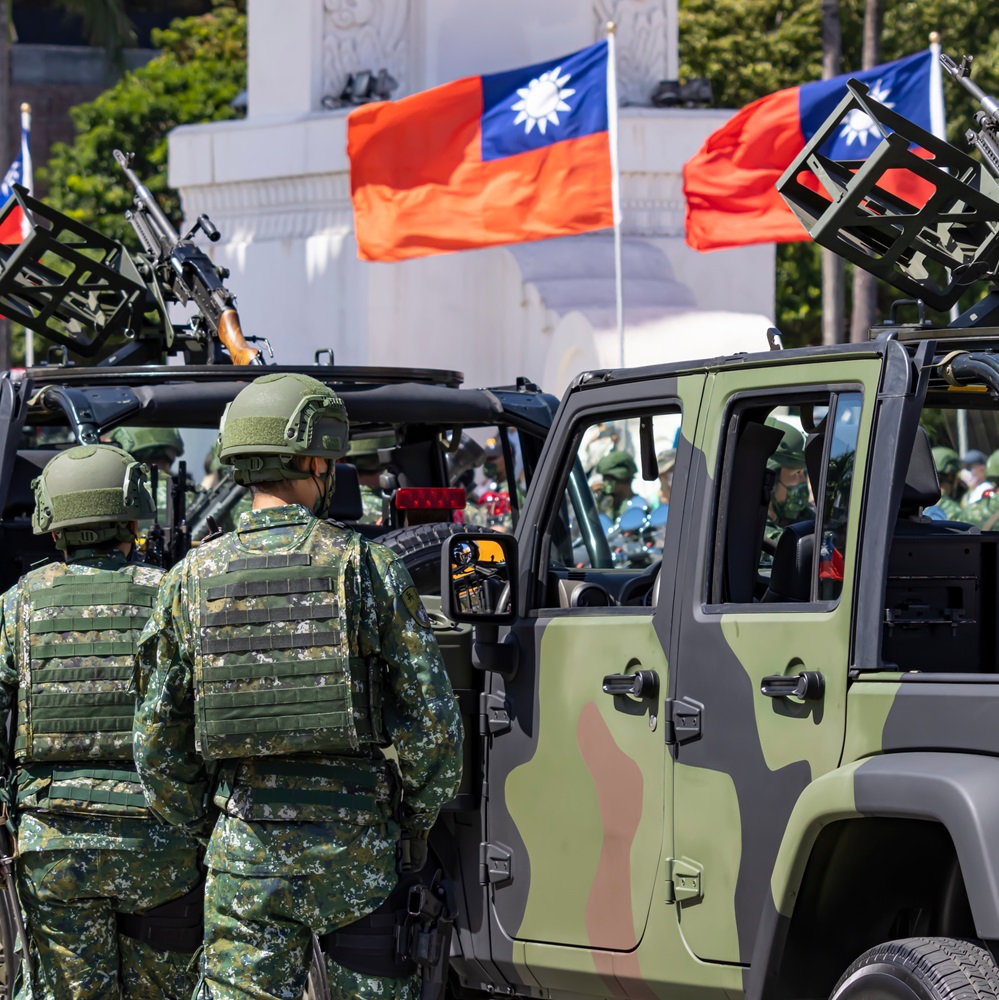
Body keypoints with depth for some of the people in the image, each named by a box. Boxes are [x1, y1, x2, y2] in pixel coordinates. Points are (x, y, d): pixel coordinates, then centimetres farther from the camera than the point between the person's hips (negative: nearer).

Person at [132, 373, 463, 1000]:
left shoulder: (194, 578, 2)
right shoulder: (369, 567, -4)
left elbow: (157, 739, 5)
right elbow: (434, 719, -5)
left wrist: (200, 828, 18)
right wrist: (417, 823, 9)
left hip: (245, 845, 1)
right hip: (358, 844, -1)